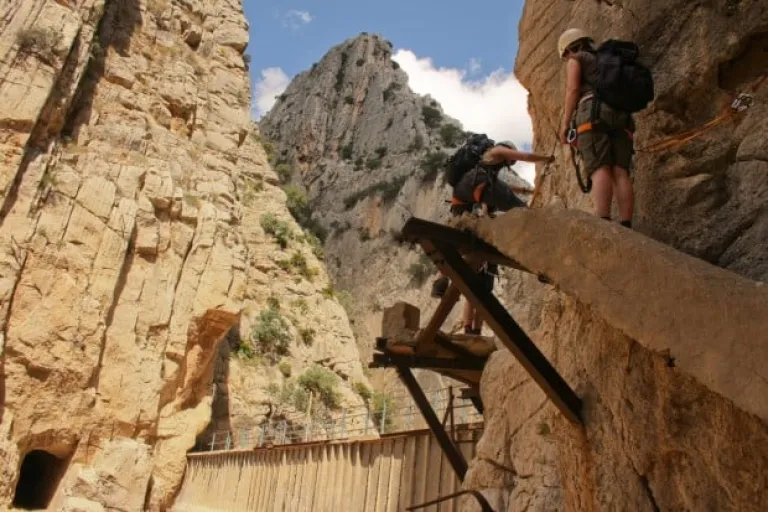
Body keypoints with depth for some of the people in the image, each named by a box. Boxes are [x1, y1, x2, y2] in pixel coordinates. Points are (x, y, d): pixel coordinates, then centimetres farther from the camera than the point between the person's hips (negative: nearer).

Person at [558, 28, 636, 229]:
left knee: (600, 170, -20)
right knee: (620, 173, -6)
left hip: (592, 114, -6)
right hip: (619, 116, 6)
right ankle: (625, 229, -19)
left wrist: (565, 124, -4)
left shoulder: (576, 60, 15)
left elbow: (573, 90, -1)